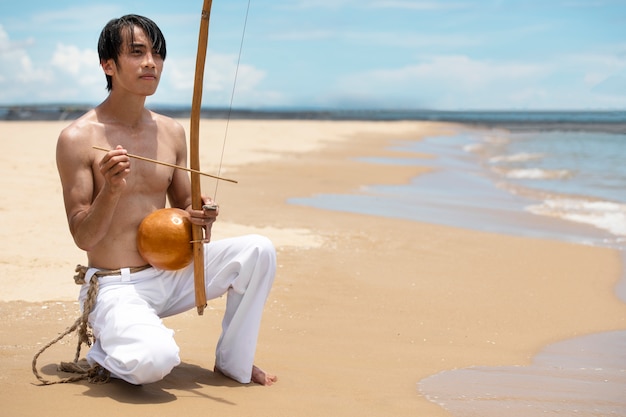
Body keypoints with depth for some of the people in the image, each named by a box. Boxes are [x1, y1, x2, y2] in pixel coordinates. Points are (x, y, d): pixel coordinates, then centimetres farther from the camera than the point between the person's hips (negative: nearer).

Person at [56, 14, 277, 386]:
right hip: (117, 287, -6)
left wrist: (199, 217, -8)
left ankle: (234, 362, 6)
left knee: (258, 250, -13)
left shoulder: (172, 132, 6)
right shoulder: (78, 139, -12)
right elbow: (83, 237, -13)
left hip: (171, 274, 6)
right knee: (155, 359, -34)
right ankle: (104, 352, 5)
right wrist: (110, 191, -31)